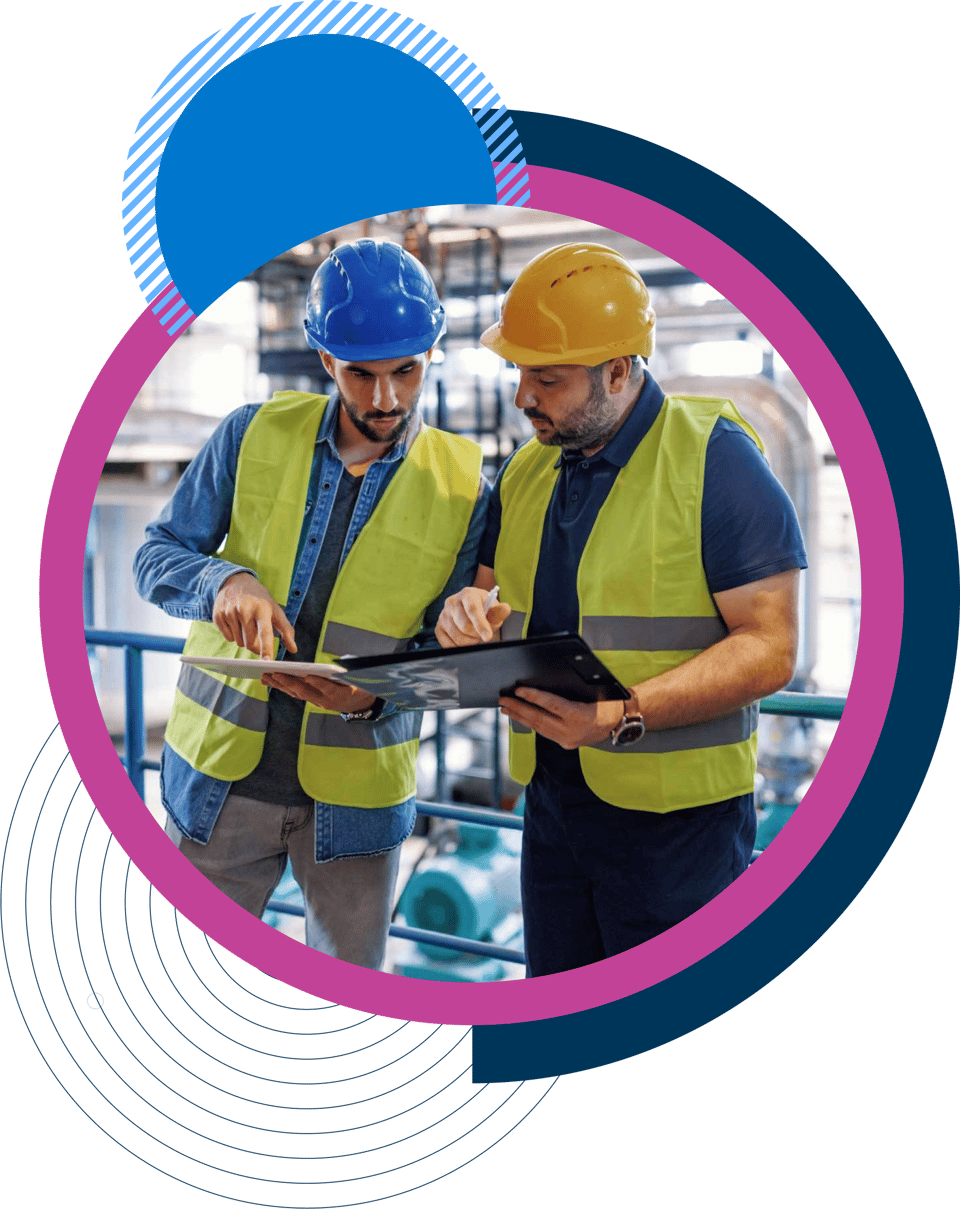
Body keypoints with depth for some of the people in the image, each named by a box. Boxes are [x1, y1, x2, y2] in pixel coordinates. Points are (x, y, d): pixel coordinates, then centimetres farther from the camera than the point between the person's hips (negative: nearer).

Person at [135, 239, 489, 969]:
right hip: (220, 772, 1)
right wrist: (225, 582, -23)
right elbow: (156, 557, 0)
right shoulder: (254, 435, -3)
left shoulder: (463, 488, -5)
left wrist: (372, 696, -22)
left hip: (357, 792, 0)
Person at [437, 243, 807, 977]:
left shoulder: (716, 461, -12)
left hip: (677, 814, -6)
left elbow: (769, 648, -16)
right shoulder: (527, 470, 10)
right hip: (550, 799, 6)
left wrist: (623, 717, -27)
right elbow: (489, 588, 19)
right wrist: (471, 614, -6)